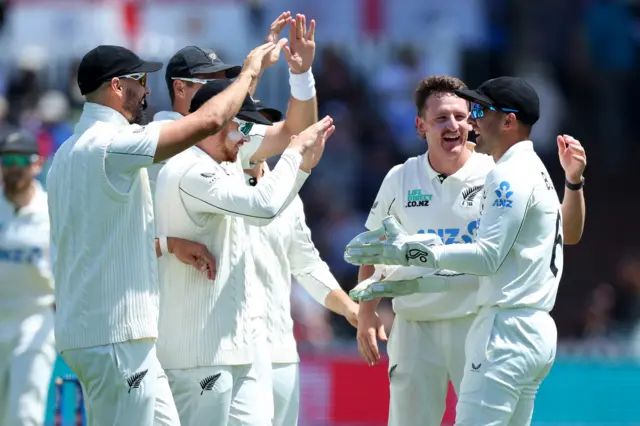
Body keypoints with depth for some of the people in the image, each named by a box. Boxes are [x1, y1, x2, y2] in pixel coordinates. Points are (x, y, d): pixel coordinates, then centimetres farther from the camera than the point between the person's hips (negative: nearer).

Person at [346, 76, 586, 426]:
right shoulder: (400, 179, 4)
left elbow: (567, 235, -5)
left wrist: (573, 181, -20)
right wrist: (366, 313, 7)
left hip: (478, 326, -2)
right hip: (415, 327, 2)